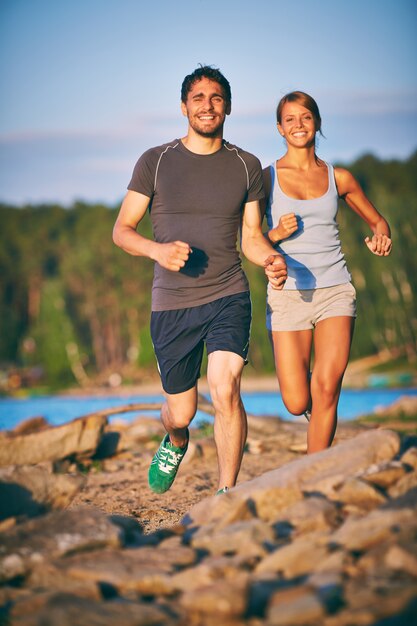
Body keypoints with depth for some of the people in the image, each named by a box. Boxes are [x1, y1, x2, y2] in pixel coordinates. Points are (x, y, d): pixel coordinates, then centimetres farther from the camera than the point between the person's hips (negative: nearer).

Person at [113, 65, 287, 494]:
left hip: (228, 297, 0)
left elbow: (251, 237, 11)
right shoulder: (155, 162, 2)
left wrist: (270, 260, -12)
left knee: (225, 389, -22)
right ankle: (175, 443, 47)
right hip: (171, 305, 0)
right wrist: (157, 249, -18)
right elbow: (122, 230, 3)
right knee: (180, 411, 9)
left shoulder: (247, 166, 7)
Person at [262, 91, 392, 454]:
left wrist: (381, 240, -3)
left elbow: (377, 222, 20)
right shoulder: (267, 178, 4)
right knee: (297, 404, -6)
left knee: (327, 389, -18)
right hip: (288, 292, -1)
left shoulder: (338, 178, 9)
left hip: (335, 290, 1)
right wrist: (276, 234, -14)